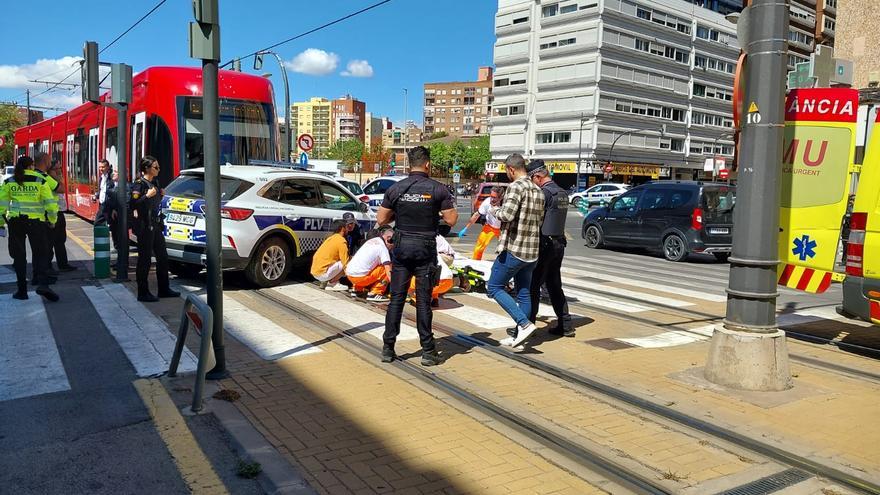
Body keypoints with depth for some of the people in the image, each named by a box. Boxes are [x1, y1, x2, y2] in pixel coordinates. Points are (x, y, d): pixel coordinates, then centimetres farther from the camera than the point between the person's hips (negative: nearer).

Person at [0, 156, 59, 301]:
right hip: (36, 220, -2)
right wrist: (52, 220, 9)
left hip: (15, 221, 2)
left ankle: (22, 290, 9)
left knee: (19, 255, 9)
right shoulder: (40, 180, -2)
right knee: (40, 253, 2)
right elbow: (50, 203, -4)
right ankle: (42, 283, -18)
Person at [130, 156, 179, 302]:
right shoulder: (139, 184, -11)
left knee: (162, 257, 12)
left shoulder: (154, 183, 13)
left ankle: (164, 289, 22)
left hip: (156, 225, 9)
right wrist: (148, 196, -24)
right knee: (145, 259, -2)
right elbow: (134, 205, -19)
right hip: (144, 226, -9)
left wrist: (160, 195, 7)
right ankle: (143, 293, 5)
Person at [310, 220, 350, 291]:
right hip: (322, 273, -9)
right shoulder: (341, 241, -10)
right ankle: (332, 283, -3)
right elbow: (346, 262, -11)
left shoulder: (331, 238, 17)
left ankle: (325, 282, 9)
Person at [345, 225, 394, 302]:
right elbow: (389, 271, -16)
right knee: (385, 270, -4)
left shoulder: (371, 241, 16)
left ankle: (357, 289, 24)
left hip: (348, 273, 9)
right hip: (359, 277, -9)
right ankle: (374, 294, -7)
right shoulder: (383, 247, -7)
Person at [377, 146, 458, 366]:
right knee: (423, 301, 4)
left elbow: (381, 219, 1)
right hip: (425, 248, -2)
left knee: (396, 298, 9)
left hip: (401, 247, 2)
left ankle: (388, 348, 12)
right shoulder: (438, 189, -7)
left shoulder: (396, 188, 0)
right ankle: (428, 351, 8)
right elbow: (451, 220, -7)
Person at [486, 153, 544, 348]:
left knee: (494, 287, 2)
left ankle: (524, 324, -9)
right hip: (532, 251, 8)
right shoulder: (538, 191, 12)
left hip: (513, 249, -8)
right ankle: (519, 335, 18)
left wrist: (495, 210, -3)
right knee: (523, 293, 13)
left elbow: (507, 215, -24)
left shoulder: (516, 186, -13)